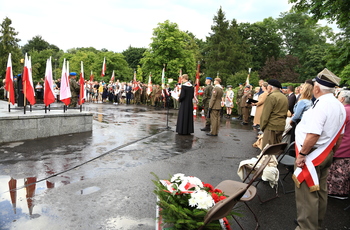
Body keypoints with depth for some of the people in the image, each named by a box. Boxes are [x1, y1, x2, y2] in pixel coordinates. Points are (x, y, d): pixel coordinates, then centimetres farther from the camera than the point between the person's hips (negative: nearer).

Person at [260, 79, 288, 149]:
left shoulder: (271, 97, -12)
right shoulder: (285, 97, 15)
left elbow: (265, 114, -13)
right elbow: (285, 113, 19)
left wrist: (262, 126, -4)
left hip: (271, 126, -9)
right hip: (281, 126, 9)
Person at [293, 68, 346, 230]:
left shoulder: (321, 105, -23)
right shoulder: (339, 106, 8)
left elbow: (313, 135, -29)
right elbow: (338, 134, 15)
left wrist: (302, 153, -20)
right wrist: (331, 150, 23)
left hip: (311, 155, -10)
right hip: (325, 154, 10)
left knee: (307, 193, 1)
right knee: (320, 191, 20)